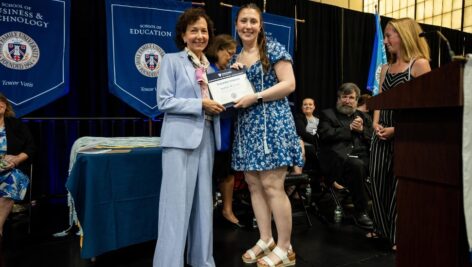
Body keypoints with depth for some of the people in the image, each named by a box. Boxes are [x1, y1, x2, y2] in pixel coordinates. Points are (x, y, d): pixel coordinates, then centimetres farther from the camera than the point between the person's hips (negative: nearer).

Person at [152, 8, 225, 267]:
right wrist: (201, 104, -13)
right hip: (181, 138, -6)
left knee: (204, 202, 10)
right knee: (177, 203, -7)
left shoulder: (209, 67, 19)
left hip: (206, 138, 7)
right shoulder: (171, 61, 0)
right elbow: (164, 102, -9)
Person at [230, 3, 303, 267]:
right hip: (247, 126, 7)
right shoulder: (236, 59, 18)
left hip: (272, 123, -7)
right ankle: (266, 240, 20)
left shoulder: (273, 49, -1)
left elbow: (289, 84, -10)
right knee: (254, 184, 7)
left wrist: (255, 97, -17)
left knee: (272, 186, -8)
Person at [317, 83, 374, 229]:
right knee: (355, 165, -34)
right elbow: (326, 135, -3)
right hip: (337, 158, -3)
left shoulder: (364, 117, 27)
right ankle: (361, 212, -20)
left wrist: (361, 129, 0)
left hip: (361, 157, 4)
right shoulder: (327, 114, 16)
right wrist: (349, 128, -1)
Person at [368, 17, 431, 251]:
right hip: (383, 132, 6)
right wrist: (376, 123, -2)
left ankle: (399, 234, 14)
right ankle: (383, 228, 23)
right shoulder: (386, 68, 15)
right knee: (377, 179, 7)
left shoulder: (420, 64, -5)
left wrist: (397, 129, -15)